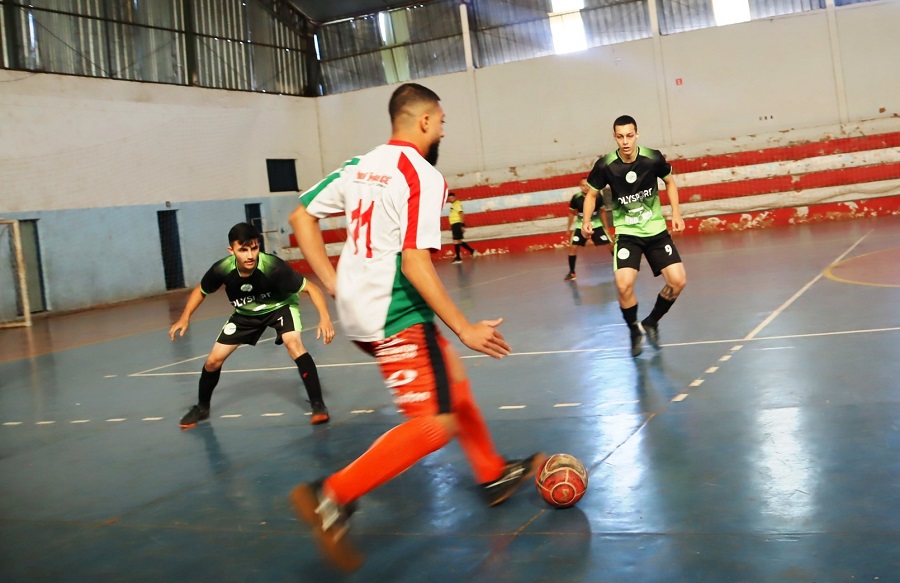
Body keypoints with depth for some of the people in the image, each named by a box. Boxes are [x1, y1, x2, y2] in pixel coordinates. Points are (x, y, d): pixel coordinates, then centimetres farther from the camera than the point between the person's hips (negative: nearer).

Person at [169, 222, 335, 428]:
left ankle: (317, 404, -19)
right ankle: (202, 408, 30)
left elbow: (311, 288, -32)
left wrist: (325, 317, -46)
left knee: (294, 344, -31)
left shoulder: (273, 267, -38)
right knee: (213, 360, 2)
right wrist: (185, 318, -16)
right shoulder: (222, 270, -29)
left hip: (280, 306, -3)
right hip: (245, 313, 3)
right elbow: (200, 291, -5)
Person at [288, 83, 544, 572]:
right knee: (436, 422, -6)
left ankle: (493, 475, 35)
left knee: (453, 378, 23)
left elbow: (301, 216, 12)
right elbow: (415, 263, -22)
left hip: (357, 309, 9)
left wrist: (333, 282, 13)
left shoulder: (359, 166, 10)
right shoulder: (423, 176, -14)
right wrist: (465, 329, -19)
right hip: (395, 316, -9)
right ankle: (332, 497, -14)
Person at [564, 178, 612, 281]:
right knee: (572, 247, -9)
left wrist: (606, 227, 5)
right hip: (581, 226, 0)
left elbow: (602, 212, 1)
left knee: (610, 245, -4)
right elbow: (572, 213, 3)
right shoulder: (576, 198, -14)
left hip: (596, 225, 0)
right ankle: (572, 273, 6)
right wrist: (568, 229, 8)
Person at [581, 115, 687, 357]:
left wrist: (676, 213, 1)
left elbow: (670, 182, 8)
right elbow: (591, 194, 3)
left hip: (656, 230, 2)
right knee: (624, 285, -20)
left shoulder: (653, 158, -12)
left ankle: (651, 322, 19)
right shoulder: (605, 165, -14)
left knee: (678, 281, -7)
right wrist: (587, 221, -11)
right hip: (626, 233, -2)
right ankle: (635, 332, 7)